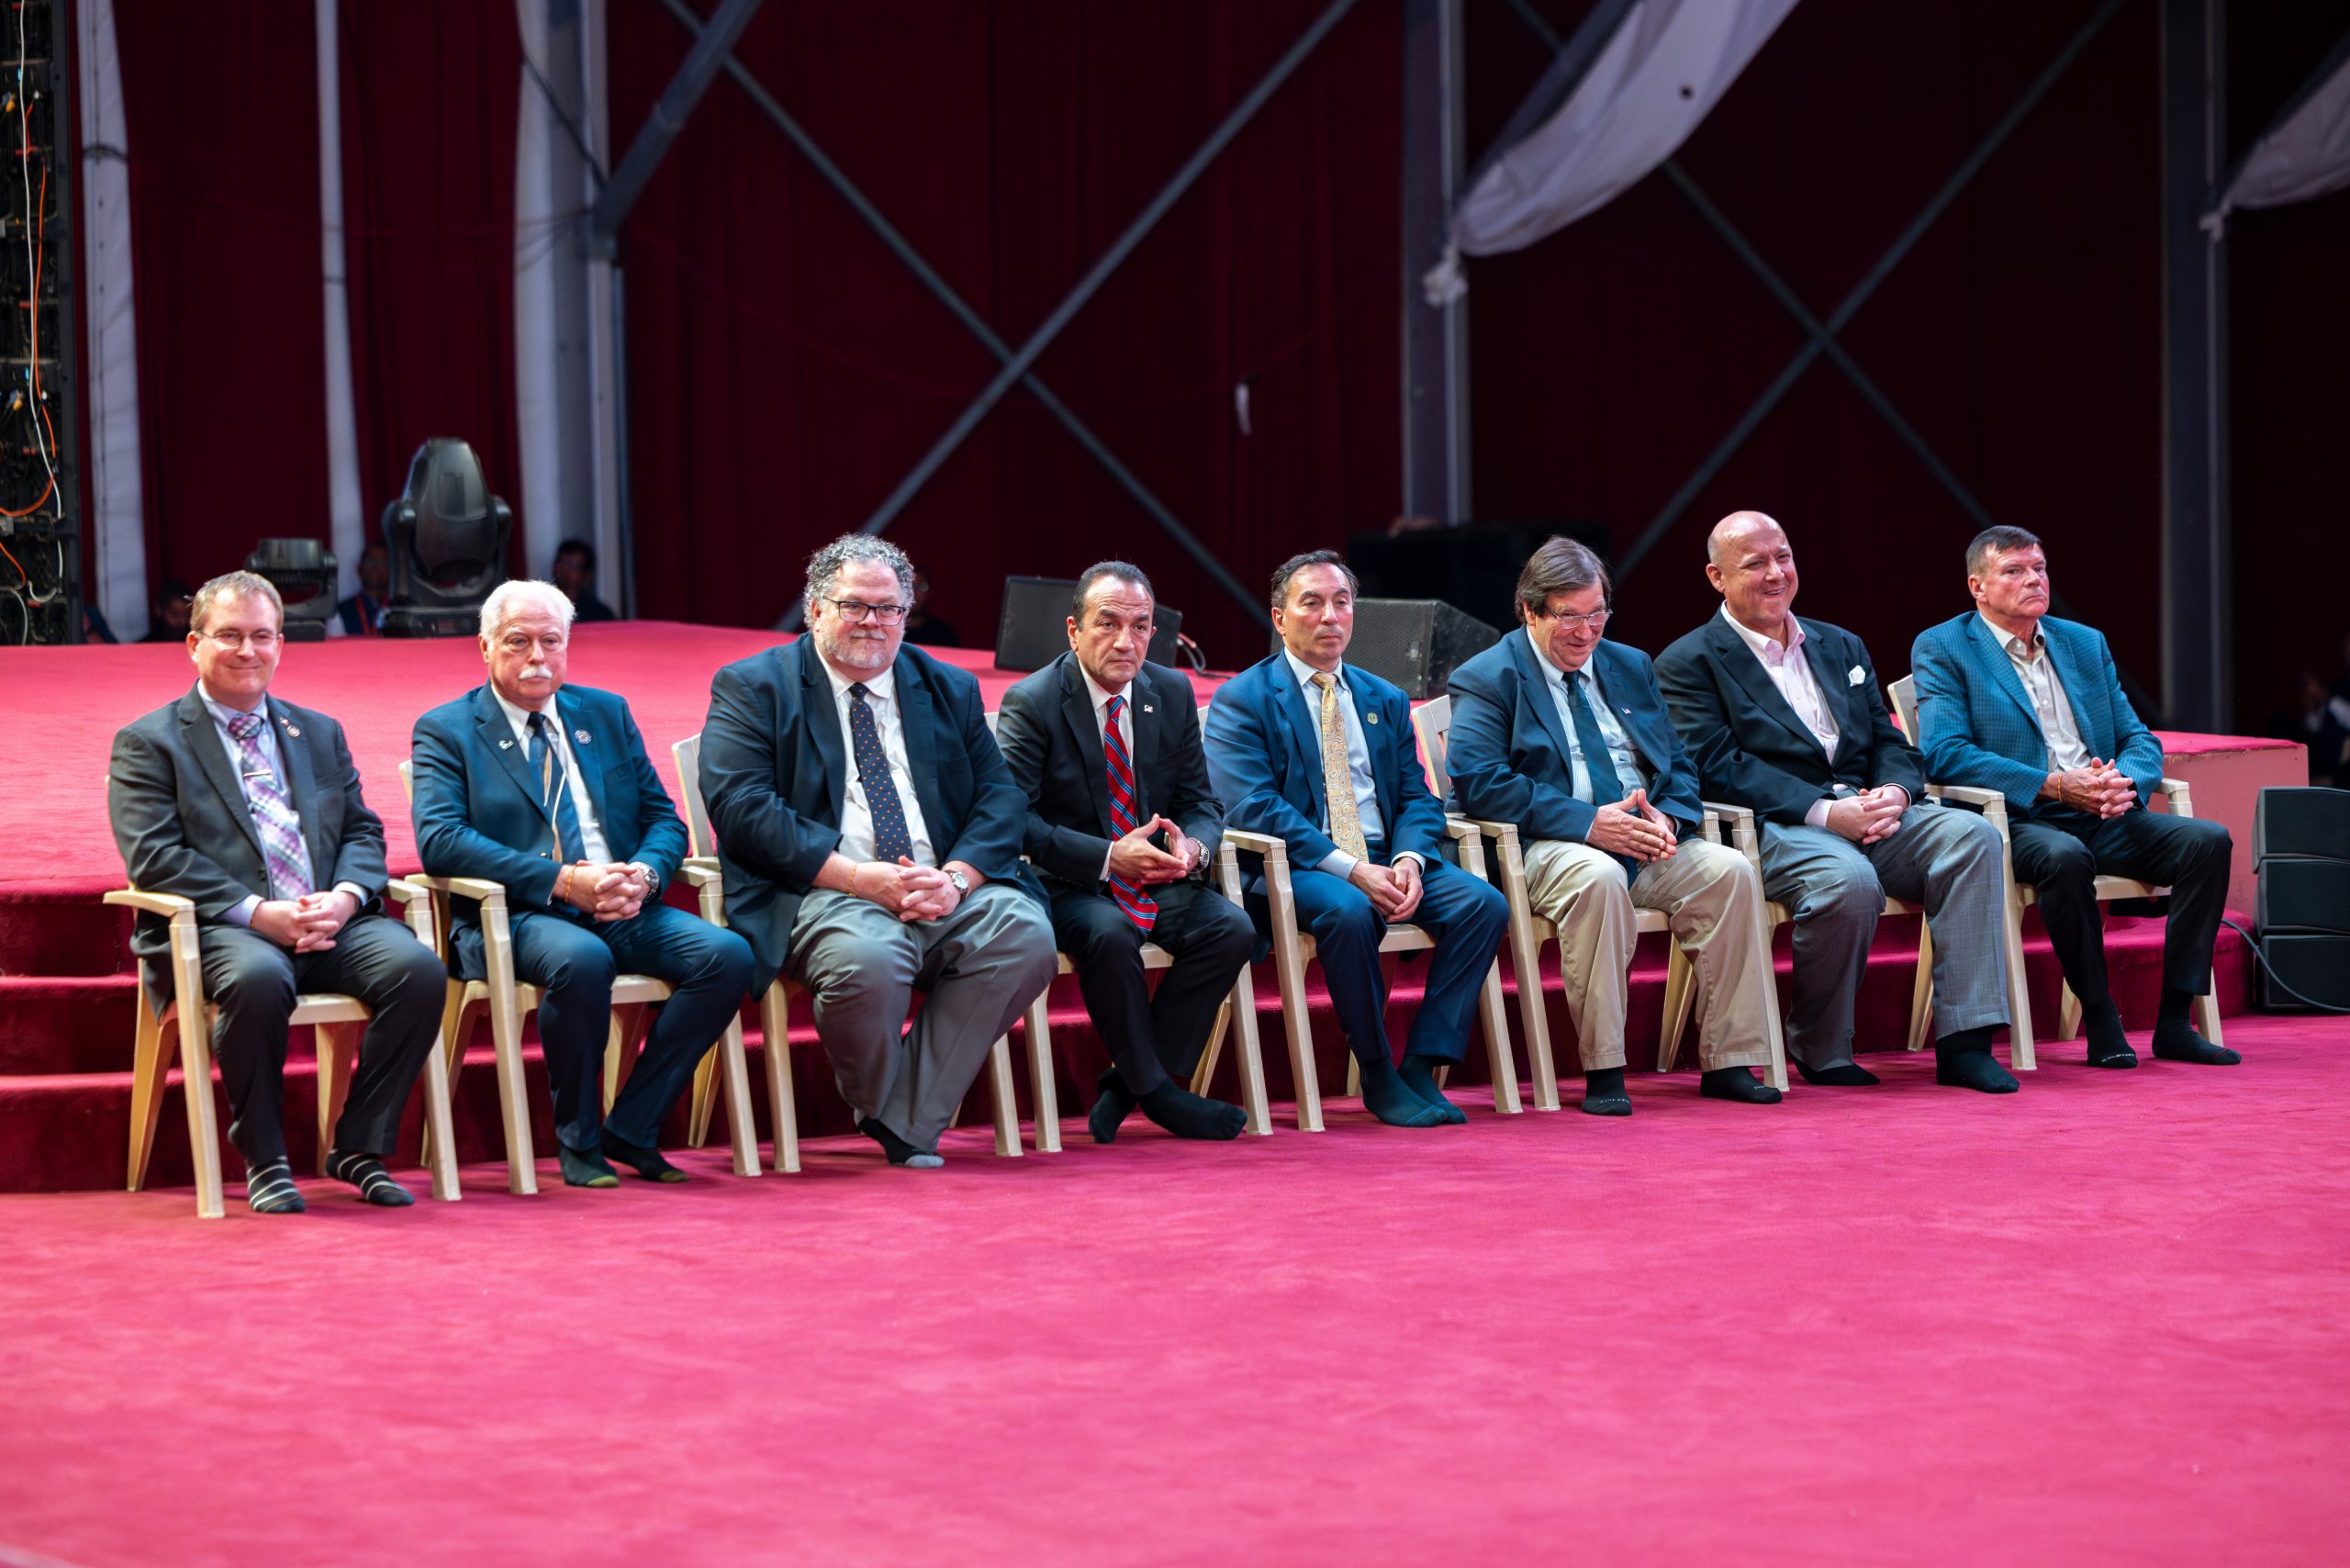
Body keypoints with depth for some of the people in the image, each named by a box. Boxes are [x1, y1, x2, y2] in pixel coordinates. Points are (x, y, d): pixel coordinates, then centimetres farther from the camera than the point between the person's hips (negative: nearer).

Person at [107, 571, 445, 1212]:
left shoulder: (320, 733, 23)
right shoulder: (148, 743, 6)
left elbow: (363, 831, 18)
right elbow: (153, 855, -6)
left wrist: (344, 898, -7)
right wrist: (257, 913, -17)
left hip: (332, 921, 5)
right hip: (219, 928, -5)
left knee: (419, 969, -24)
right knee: (257, 979, -39)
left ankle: (359, 1148, -9)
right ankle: (265, 1163, -19)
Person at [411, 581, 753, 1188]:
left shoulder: (607, 714, 19)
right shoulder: (446, 730, 4)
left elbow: (665, 820, 16)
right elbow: (438, 841, -11)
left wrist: (644, 875, -10)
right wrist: (561, 881, -20)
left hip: (624, 911, 5)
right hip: (514, 917, -5)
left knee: (727, 954, -22)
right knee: (581, 959, -38)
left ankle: (631, 1129, -11)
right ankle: (578, 1142, -16)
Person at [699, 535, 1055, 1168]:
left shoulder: (950, 689, 20)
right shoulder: (751, 688, 6)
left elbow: (1000, 797, 11)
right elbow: (740, 808, -8)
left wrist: (956, 877, -11)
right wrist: (858, 877, -17)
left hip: (945, 893, 4)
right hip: (819, 894, -4)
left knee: (1025, 935, -26)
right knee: (868, 959, -37)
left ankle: (905, 1122, -15)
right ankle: (875, 1109, -4)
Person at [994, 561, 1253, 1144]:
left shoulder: (1173, 693, 8)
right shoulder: (1030, 704, -8)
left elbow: (1201, 800, 11)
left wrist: (1191, 848, -16)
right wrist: (1108, 858, -27)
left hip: (1159, 879, 5)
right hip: (1069, 887, -5)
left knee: (1231, 929, -22)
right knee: (1110, 935, -37)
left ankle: (1125, 1086, -14)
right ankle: (1156, 1091, -17)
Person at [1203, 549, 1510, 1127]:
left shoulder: (1385, 700, 20)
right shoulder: (1241, 701, 1)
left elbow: (1417, 797, 14)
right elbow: (1253, 808, -11)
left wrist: (1410, 859, -11)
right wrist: (1350, 870, -21)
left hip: (1383, 861, 5)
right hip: (1293, 866, -5)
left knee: (1484, 903, -20)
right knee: (1348, 911, -38)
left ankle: (1422, 1067, -16)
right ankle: (1377, 1077, -21)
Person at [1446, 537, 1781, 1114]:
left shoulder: (1630, 666, 21)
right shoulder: (1487, 678, 2)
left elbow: (1677, 764, 19)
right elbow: (1476, 780, -13)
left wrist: (1667, 818, -7)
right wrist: (1588, 823, -21)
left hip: (1648, 847, 6)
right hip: (1550, 848, -5)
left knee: (1729, 869, -21)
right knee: (1598, 876, -38)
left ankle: (1728, 1063, -17)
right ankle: (1602, 1072, -32)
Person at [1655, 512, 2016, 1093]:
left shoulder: (1840, 647, 24)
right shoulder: (1689, 664, 3)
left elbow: (1890, 745, 19)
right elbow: (1719, 768, -10)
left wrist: (1894, 793, -7)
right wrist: (1826, 810, -21)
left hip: (1868, 814, 6)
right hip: (1772, 828, -6)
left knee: (1972, 836, -21)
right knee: (1848, 879, -37)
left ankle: (1964, 1042, -25)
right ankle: (1819, 1050, -14)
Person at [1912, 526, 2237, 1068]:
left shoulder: (2085, 643, 20)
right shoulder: (1943, 649, 3)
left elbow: (2139, 738, 17)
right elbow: (1943, 753, -11)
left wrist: (2126, 782, -10)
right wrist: (2054, 786, -19)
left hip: (2102, 819, 6)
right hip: (2017, 821, -6)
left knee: (2208, 840, -18)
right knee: (2065, 858, -38)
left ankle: (2174, 1022, -16)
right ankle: (2100, 1019, -23)